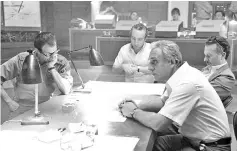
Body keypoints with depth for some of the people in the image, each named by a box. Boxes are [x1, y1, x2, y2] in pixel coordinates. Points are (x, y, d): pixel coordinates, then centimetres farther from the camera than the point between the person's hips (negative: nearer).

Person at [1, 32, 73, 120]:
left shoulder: (62, 63, -6)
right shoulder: (22, 60, -8)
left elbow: (66, 90, -16)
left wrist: (52, 68, -20)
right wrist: (10, 102, -7)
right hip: (23, 110, 0)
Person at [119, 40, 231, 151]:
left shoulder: (187, 84, -28)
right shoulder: (180, 76, 0)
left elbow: (158, 124, -29)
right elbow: (163, 102, 17)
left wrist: (134, 112, -11)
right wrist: (138, 106, 0)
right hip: (193, 138, 8)